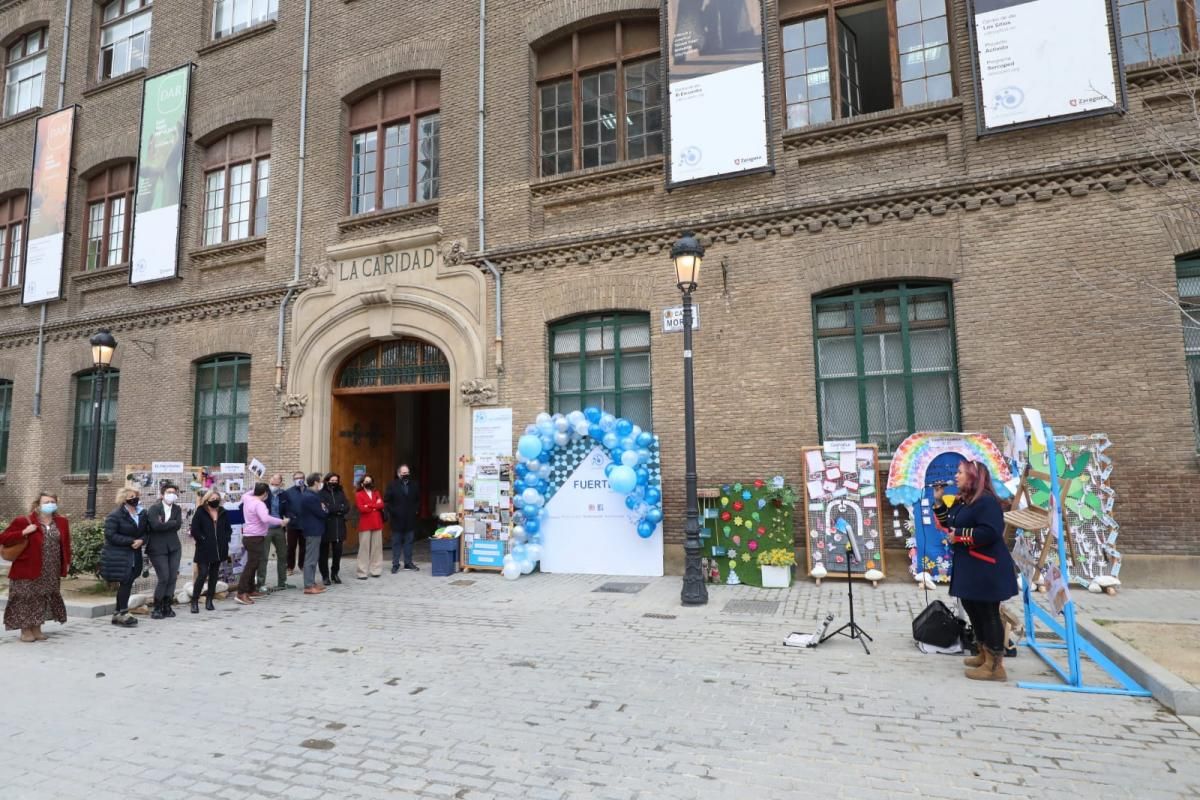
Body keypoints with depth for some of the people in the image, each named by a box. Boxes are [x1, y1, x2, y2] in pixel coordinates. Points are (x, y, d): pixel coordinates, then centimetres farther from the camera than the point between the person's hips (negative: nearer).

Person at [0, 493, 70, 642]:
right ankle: (25, 631, 12)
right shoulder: (23, 522, -8)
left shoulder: (61, 522, 5)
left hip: (50, 572, 4)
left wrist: (66, 562, 9)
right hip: (27, 570, -4)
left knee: (42, 600, 11)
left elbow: (65, 544, 12)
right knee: (26, 600, 1)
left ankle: (37, 629, 22)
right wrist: (24, 533, -22)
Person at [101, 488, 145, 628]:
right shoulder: (115, 515, -9)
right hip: (118, 556, -6)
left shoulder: (141, 515, 11)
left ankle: (118, 614, 16)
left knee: (127, 584, 7)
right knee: (125, 583, -7)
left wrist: (141, 540, -7)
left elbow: (145, 532, 16)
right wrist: (131, 541, -19)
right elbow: (110, 535, -15)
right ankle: (122, 613, 2)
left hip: (134, 555, 6)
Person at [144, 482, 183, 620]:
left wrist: (164, 524, -14)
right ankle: (157, 608, 6)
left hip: (174, 547, 5)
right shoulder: (153, 508, -5)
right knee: (164, 578, -8)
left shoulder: (177, 509, 9)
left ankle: (167, 607, 14)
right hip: (158, 548, -5)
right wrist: (173, 523, -11)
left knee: (173, 578, 2)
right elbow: (156, 526, -21)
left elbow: (178, 526, -6)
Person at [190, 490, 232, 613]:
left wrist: (225, 540, 4)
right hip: (204, 551, -4)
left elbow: (228, 528, 17)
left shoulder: (223, 513, 9)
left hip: (219, 550, 5)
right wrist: (202, 540, -11)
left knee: (214, 575, 9)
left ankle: (209, 601, 18)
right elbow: (194, 530, -8)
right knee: (202, 575, -8)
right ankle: (194, 601, 3)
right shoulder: (200, 512, -4)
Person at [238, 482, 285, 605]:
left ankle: (251, 591, 24)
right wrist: (280, 521, -26)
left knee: (252, 564, 17)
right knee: (251, 564, -11)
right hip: (255, 538, -10)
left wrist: (256, 490, 30)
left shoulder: (248, 499, 8)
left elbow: (245, 495, 36)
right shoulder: (259, 504, -19)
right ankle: (241, 593, -14)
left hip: (249, 536, 10)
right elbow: (265, 518, -36)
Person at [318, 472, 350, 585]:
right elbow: (323, 508, -17)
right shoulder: (321, 493, -3)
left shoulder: (340, 493, 12)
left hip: (339, 527, 4)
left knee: (338, 551, 4)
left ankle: (335, 573, 19)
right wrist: (339, 508, -13)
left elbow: (347, 507, 1)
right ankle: (325, 576, 14)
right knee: (324, 552, 4)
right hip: (325, 526, -4)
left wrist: (332, 509, -12)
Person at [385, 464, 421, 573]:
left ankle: (408, 563, 16)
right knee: (396, 542, 4)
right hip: (397, 519, -3)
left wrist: (415, 509, 6)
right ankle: (395, 564, 10)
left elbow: (418, 499, 17)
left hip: (410, 519, 3)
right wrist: (392, 511, -11)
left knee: (409, 542, 9)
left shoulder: (413, 485, 6)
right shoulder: (392, 485, -4)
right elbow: (386, 500, -4)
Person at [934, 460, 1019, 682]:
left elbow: (990, 532, -29)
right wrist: (939, 502, 9)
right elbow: (950, 524, 17)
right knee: (972, 609, 17)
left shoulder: (986, 501, -18)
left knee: (988, 614, -5)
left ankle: (995, 666, 2)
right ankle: (984, 655, 31)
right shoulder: (962, 501, 13)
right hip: (968, 567, 11)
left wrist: (960, 535, -21)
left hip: (986, 569, -10)